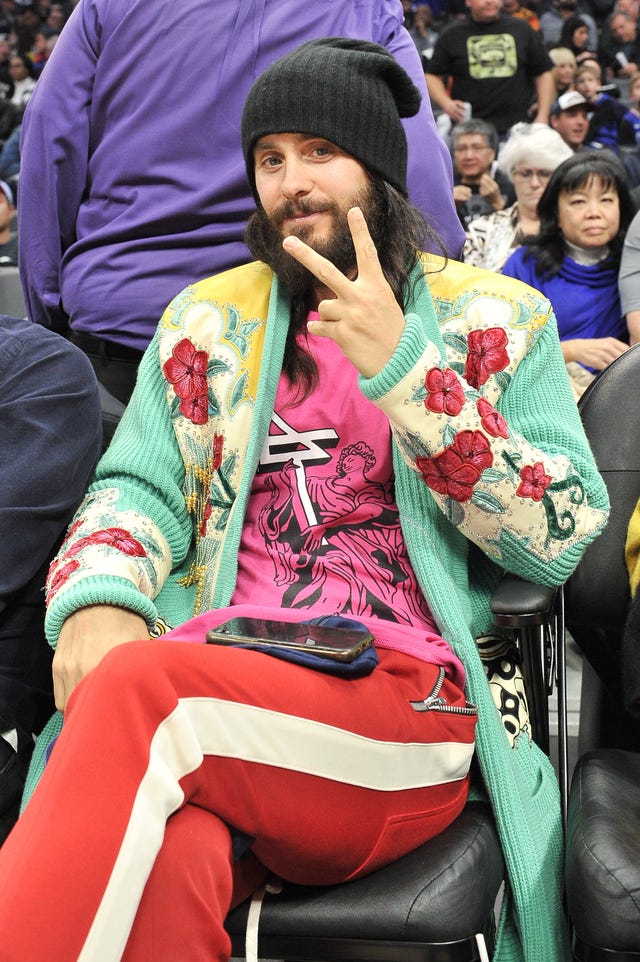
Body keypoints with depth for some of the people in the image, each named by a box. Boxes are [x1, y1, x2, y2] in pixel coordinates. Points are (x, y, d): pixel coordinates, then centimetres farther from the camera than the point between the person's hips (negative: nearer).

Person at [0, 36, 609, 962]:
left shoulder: (496, 318, 12)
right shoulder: (209, 318, 20)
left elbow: (566, 539, 1)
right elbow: (138, 486, 13)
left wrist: (402, 366, -8)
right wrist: (97, 598, -12)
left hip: (405, 701, -1)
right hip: (211, 677, 2)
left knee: (135, 692, -33)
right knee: (160, 868, -37)